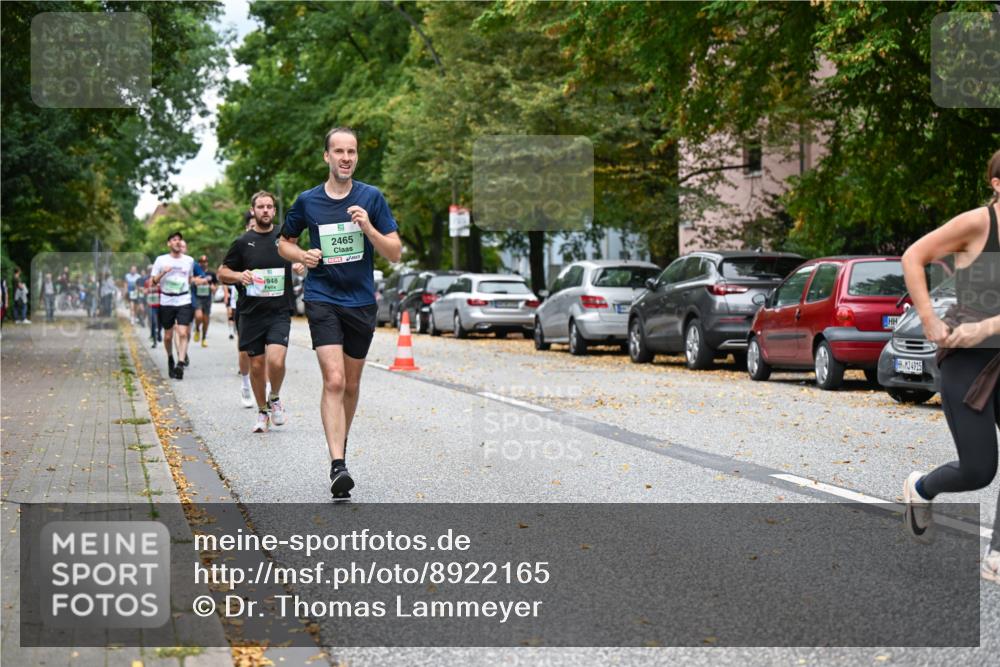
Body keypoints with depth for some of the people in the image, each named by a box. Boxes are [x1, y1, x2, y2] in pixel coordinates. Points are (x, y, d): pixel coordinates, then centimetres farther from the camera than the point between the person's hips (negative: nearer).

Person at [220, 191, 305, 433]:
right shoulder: (243, 242, 3)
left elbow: (300, 263, 20)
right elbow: (222, 272, 9)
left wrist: (300, 267, -4)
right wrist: (239, 276, -12)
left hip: (280, 313, -1)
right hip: (251, 313, 1)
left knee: (276, 361, -18)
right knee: (257, 365, 6)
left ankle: (275, 398, 11)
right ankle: (263, 412, 25)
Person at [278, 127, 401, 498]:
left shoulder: (372, 198, 1)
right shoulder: (307, 201, 3)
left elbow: (395, 253, -1)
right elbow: (284, 243, 17)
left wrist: (369, 228, -17)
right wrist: (302, 255, -4)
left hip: (362, 301, 2)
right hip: (322, 299, -2)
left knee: (352, 384, 13)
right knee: (334, 380, -17)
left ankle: (341, 446, 35)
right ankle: (337, 466, -22)